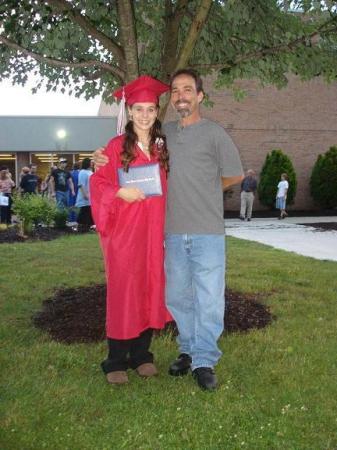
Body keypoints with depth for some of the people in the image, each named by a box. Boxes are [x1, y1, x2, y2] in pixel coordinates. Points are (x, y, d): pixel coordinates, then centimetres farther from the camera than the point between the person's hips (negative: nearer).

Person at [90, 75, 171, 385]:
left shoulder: (163, 146, 11)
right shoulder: (117, 146, -1)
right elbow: (98, 183, -2)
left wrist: (168, 223, 5)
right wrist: (121, 192, -20)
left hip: (155, 229, 4)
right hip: (125, 230, -4)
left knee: (151, 289, 7)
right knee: (123, 290, -1)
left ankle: (142, 354, 22)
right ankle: (116, 360, 11)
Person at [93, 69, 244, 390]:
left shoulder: (214, 133, 1)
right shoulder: (165, 132, 11)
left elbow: (235, 175, 10)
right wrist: (104, 159, 3)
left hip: (207, 232, -4)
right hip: (174, 232, 4)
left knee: (209, 298, 0)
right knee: (177, 296, 12)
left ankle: (204, 362, 13)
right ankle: (188, 350, 30)